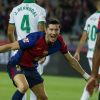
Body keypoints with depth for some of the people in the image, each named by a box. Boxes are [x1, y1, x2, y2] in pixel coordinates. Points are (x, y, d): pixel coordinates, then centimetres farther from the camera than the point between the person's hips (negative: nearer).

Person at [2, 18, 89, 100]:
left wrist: (86, 75, 9)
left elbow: (71, 60, 4)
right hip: (16, 65, -7)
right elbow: (10, 46, -25)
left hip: (31, 68, 7)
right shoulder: (35, 38, -31)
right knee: (24, 86, -35)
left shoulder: (59, 42, -12)